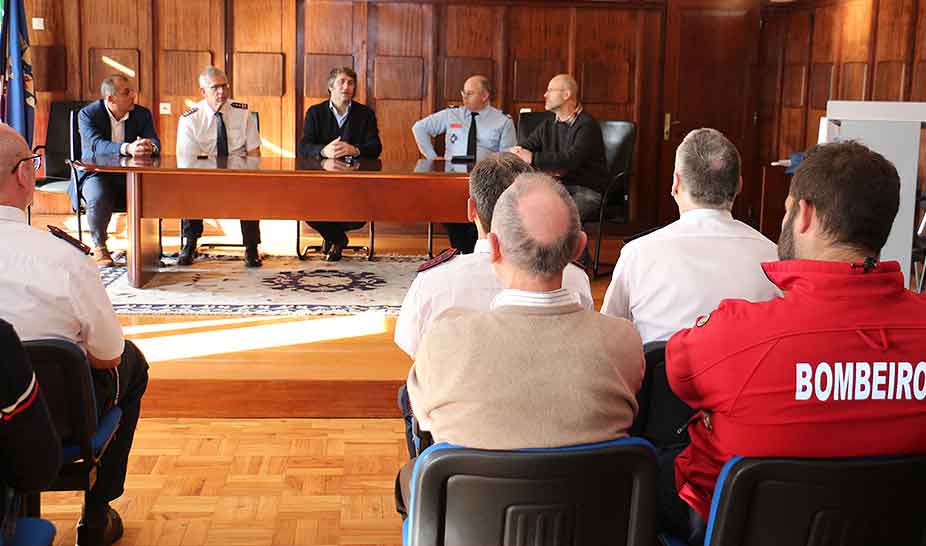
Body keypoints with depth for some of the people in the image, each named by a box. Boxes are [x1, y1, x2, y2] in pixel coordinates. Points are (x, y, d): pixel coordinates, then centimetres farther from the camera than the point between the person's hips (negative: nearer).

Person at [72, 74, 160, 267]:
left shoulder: (142, 114, 3)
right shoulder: (88, 114, -7)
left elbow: (155, 142, -9)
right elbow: (97, 145, -25)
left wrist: (149, 146, -37)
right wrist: (127, 148, -43)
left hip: (130, 175, 3)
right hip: (97, 174, -3)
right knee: (98, 198, -34)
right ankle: (99, 248, -10)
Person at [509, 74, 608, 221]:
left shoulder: (587, 125, -9)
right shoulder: (547, 125, 17)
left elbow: (571, 159, -23)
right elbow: (524, 148, 13)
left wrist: (533, 158, -24)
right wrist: (515, 152, -13)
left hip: (587, 191, -6)